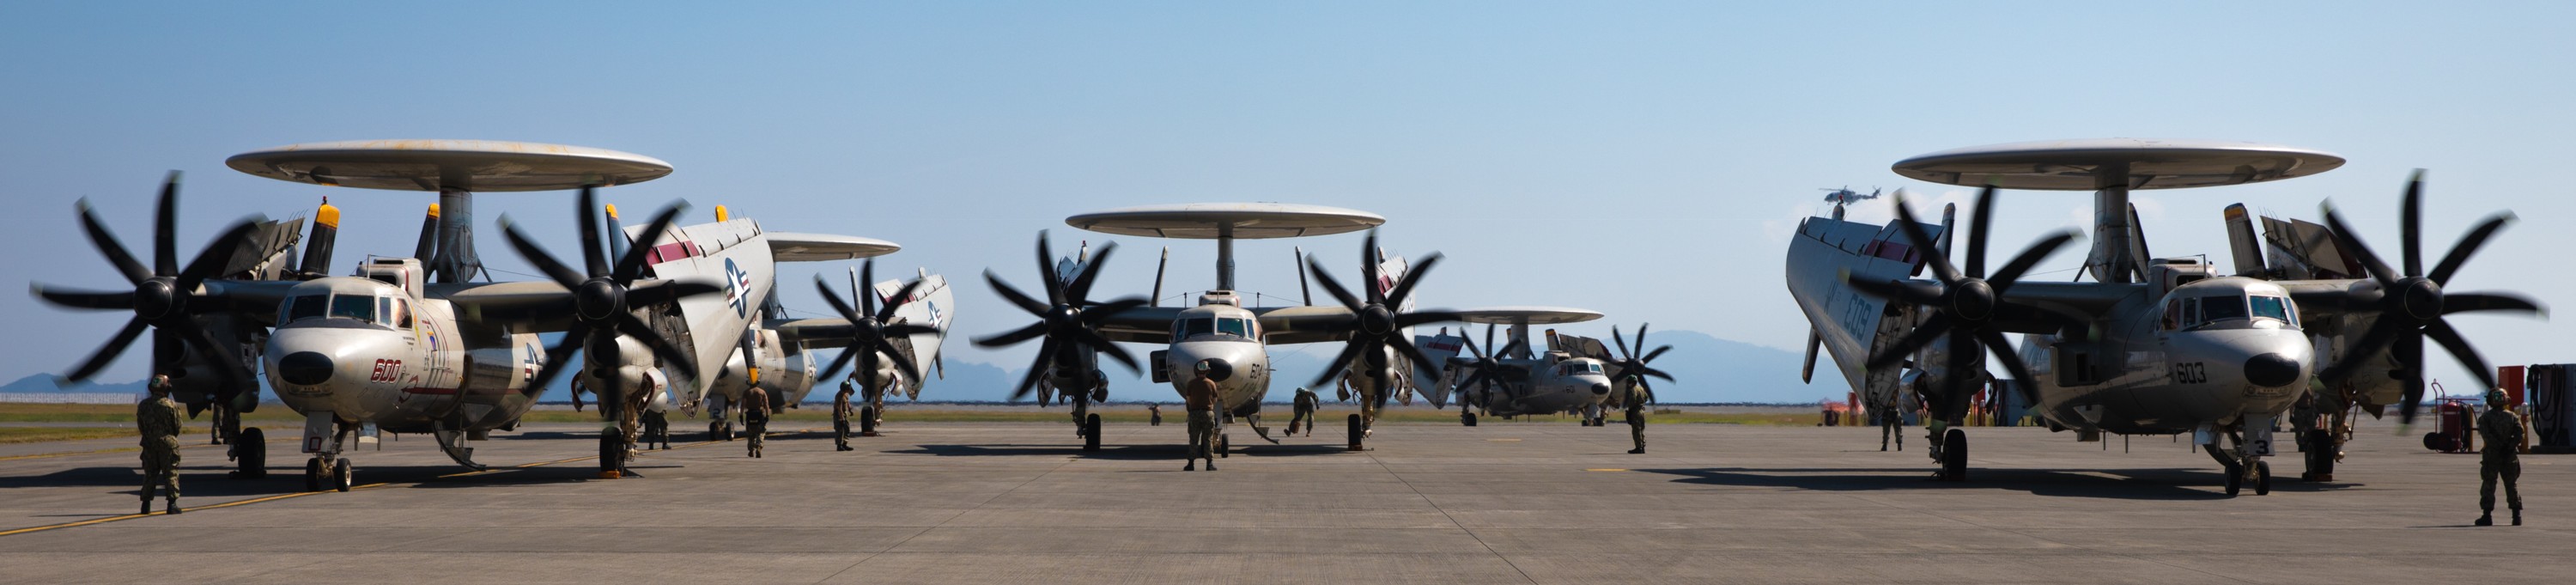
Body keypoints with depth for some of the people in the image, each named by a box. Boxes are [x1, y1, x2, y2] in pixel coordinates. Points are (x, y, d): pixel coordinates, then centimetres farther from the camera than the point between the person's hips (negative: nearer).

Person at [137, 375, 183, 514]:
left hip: (149, 444, 3)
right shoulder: (171, 406, -9)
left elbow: (140, 426, 7)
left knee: (149, 474, 10)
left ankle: (146, 504, 7)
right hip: (168, 444, -3)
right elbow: (177, 426, -3)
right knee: (171, 473, 1)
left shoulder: (143, 405, 2)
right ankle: (172, 504, -4)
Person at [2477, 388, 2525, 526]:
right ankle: (2517, 515, 7)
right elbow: (2520, 433, -7)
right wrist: (2510, 447, -10)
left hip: (2491, 455, -3)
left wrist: (2498, 446, -15)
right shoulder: (2512, 417, 6)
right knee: (2511, 485, 11)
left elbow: (2485, 433, -17)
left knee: (2488, 485, 2)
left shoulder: (2485, 417, -2)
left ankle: (2487, 515, -2)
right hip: (2510, 457, 3)